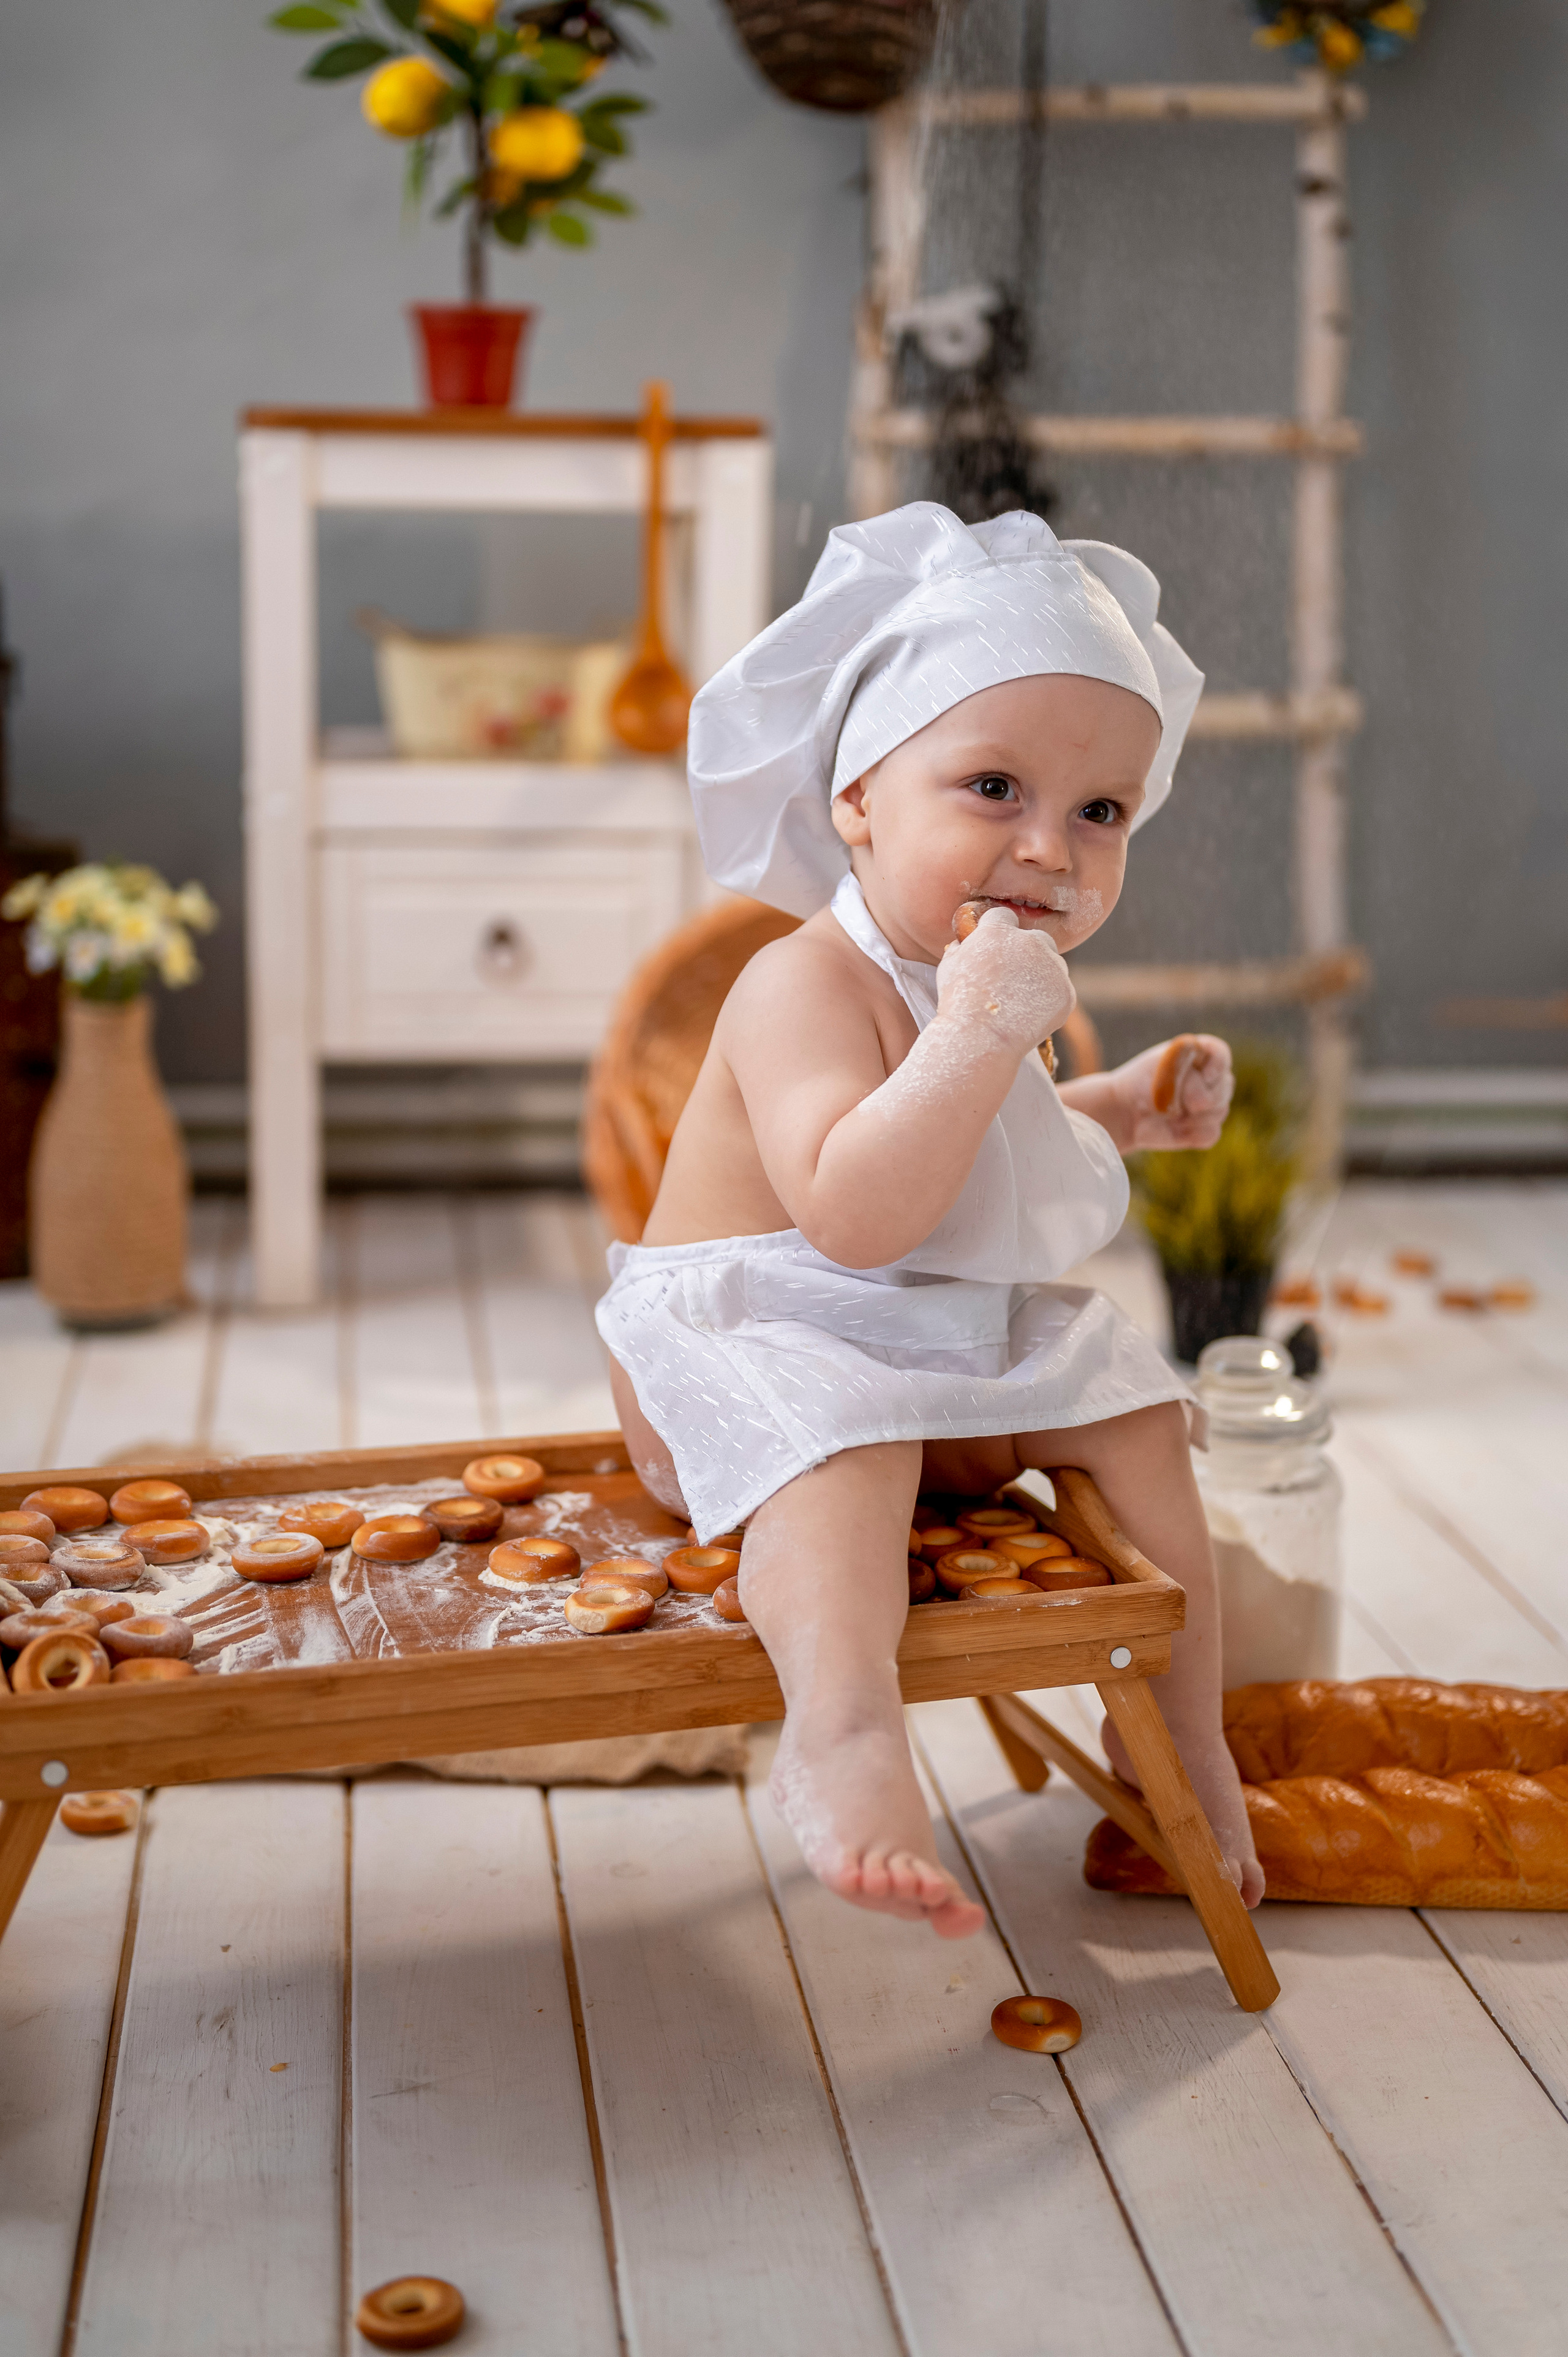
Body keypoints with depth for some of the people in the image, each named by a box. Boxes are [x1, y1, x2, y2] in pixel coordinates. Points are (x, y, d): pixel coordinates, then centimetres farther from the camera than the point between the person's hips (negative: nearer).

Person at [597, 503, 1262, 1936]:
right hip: (749, 1349, -9)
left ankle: (1177, 1736, 8)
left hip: (942, 1347, 9)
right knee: (844, 1436, -38)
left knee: (1134, 1416, 1)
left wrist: (1126, 1111, 10)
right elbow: (854, 1212, -38)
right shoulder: (812, 984, -24)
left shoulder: (966, 982, 7)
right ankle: (845, 1727, -54)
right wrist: (979, 1033, -41)